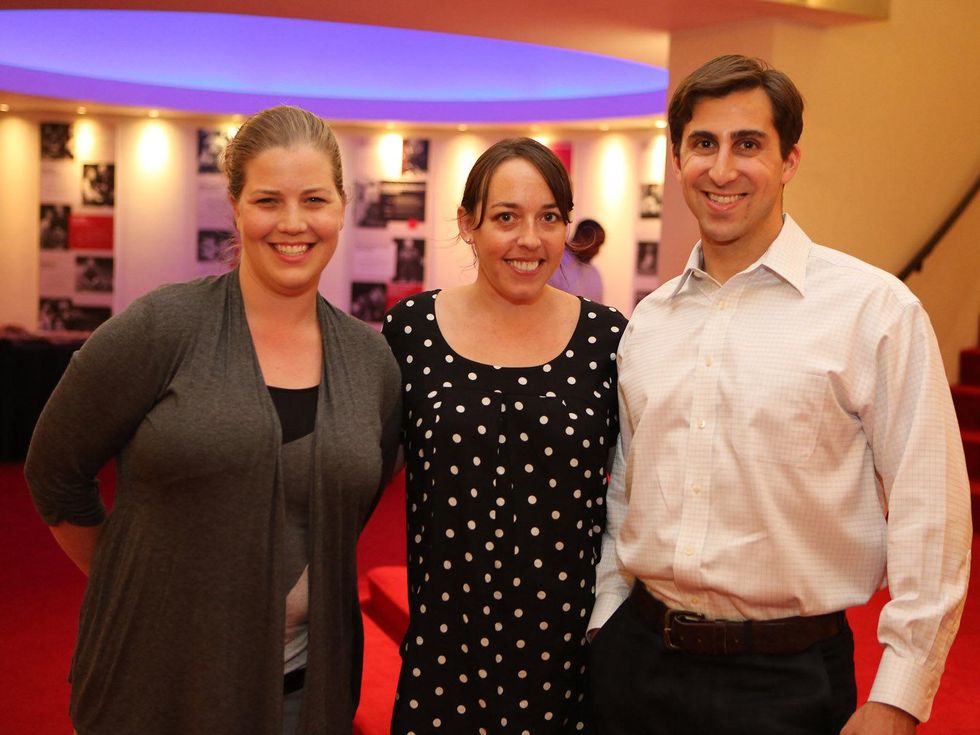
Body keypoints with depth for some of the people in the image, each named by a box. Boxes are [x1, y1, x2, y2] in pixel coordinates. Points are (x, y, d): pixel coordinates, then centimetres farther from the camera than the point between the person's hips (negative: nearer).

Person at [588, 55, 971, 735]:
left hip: (787, 677, -4)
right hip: (638, 652, 5)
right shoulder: (648, 320, 6)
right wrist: (603, 622, 11)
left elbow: (929, 520, -11)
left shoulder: (875, 309, -10)